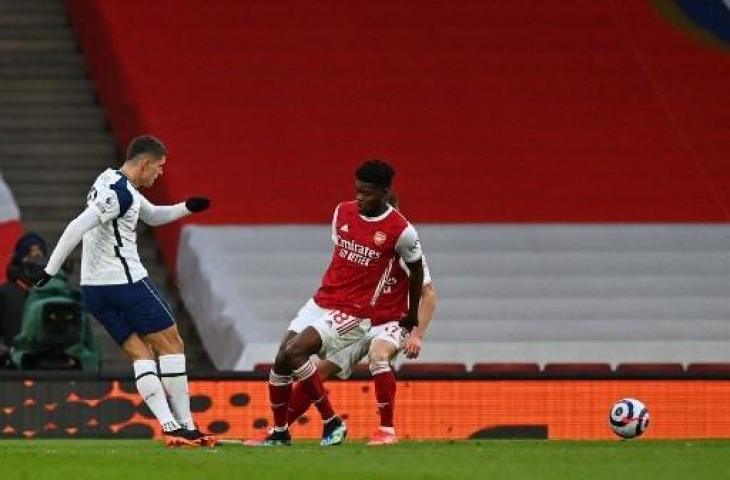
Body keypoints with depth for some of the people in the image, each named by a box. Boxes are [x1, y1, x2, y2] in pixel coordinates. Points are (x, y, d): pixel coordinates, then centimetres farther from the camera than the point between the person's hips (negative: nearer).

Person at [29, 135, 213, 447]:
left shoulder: (116, 184, 16)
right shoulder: (119, 193, -17)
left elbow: (152, 216, 32)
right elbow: (76, 228, -24)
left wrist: (186, 208, 16)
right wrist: (51, 269, -23)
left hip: (94, 289, 10)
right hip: (125, 280, -10)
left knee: (140, 353, 6)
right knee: (171, 344, 0)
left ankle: (169, 425, -3)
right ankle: (184, 426, -1)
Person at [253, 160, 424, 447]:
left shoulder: (401, 231, -12)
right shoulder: (343, 212, 3)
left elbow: (416, 270, 4)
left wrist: (412, 315, 16)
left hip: (355, 313, -6)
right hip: (322, 302, 6)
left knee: (294, 353, -23)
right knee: (280, 362, -2)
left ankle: (332, 422, -13)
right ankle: (280, 432, 15)